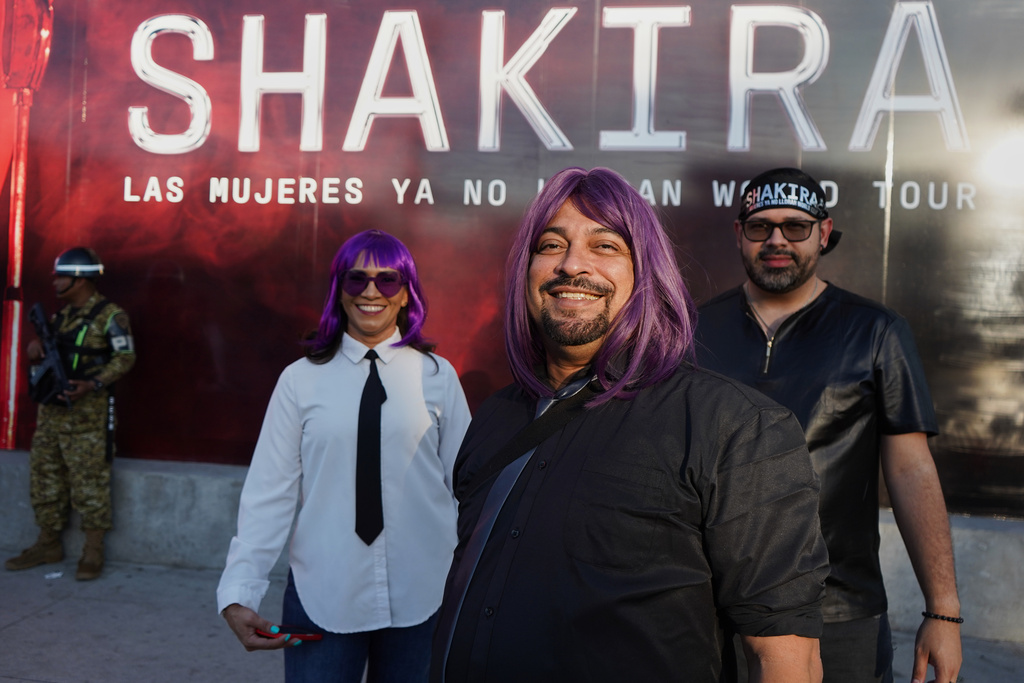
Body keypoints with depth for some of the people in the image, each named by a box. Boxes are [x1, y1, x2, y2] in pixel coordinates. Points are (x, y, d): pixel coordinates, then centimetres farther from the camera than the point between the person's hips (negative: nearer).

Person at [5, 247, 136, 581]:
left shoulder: (109, 315, -8)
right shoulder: (62, 314, 15)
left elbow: (125, 357, -12)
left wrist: (93, 385, -23)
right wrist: (37, 346, 2)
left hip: (87, 413, -8)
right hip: (51, 409, 8)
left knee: (89, 479, -5)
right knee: (44, 476, 12)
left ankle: (93, 552, 4)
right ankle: (48, 544, 24)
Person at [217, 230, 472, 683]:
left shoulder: (437, 376, -2)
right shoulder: (301, 380, -3)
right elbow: (269, 492, -4)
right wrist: (238, 595, -9)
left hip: (420, 600, 1)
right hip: (321, 599, 0)